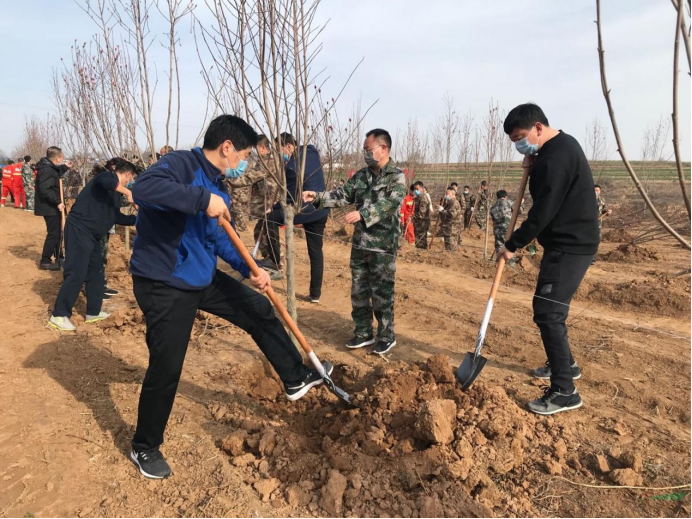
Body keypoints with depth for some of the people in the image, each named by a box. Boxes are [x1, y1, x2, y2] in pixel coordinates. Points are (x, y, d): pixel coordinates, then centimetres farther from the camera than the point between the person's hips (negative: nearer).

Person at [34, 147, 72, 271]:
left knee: (57, 232, 19)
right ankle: (45, 261, 0)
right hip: (49, 207, -11)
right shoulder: (46, 170, -22)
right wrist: (58, 202, -29)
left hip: (51, 206, 11)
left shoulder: (50, 167, 10)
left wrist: (65, 167, 23)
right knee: (53, 233, -6)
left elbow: (56, 175, 32)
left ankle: (58, 257, 30)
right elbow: (45, 189, -29)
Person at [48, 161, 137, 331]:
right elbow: (106, 181, -34)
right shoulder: (108, 176, -8)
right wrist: (128, 193, -24)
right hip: (79, 229, -10)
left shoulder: (115, 194, 19)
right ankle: (59, 315, 0)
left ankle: (93, 312, 24)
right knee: (76, 274, -9)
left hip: (92, 234, 10)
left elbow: (117, 217, 25)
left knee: (96, 272, 14)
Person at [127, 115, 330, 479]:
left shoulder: (218, 188, 8)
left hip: (203, 279, 9)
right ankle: (145, 447, 23)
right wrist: (203, 199, -39)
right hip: (163, 285, -9)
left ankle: (297, 379, 30)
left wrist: (248, 269, 3)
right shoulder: (179, 165, -18)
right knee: (166, 368, -3)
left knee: (259, 311, 13)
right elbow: (143, 187, -39)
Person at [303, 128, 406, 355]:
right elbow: (342, 195, 10)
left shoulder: (397, 177, -8)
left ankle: (386, 336, 19)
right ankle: (364, 333, 26)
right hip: (359, 244, 6)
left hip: (383, 246, -6)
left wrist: (362, 214, -35)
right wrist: (317, 197, -3)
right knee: (359, 291, 12)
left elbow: (390, 204, -23)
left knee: (382, 294, 2)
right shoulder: (361, 176, 11)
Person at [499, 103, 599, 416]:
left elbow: (543, 211, -22)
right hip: (570, 242, 11)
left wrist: (512, 245, -12)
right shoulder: (561, 145, 13)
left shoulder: (556, 156, -20)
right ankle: (565, 364, 37)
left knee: (547, 313, -11)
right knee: (550, 309, 20)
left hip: (570, 246, -11)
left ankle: (564, 392, -4)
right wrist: (534, 167, 0)